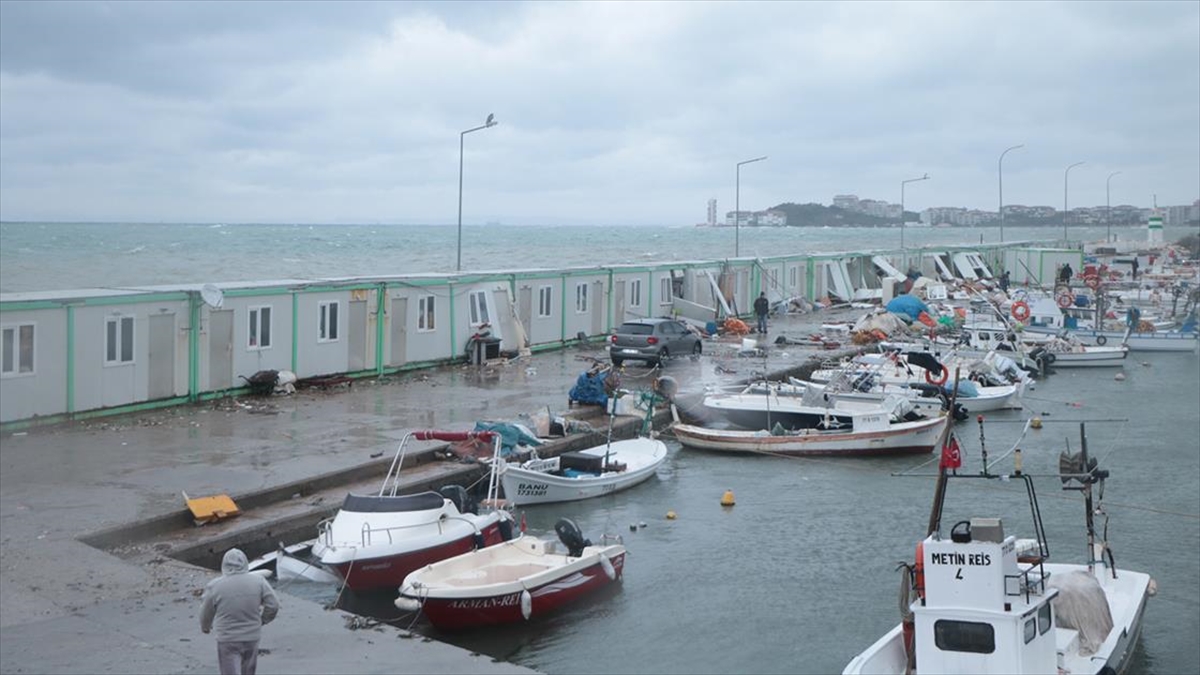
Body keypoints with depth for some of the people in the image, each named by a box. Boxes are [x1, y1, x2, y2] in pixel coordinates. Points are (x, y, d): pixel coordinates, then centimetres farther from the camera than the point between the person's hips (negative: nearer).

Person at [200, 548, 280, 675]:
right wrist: (262, 620, 15)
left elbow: (206, 613, 2)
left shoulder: (214, 586, -10)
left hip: (228, 641, -3)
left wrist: (205, 627, 24)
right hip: (252, 637, 3)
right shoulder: (258, 581, -6)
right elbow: (273, 605, -4)